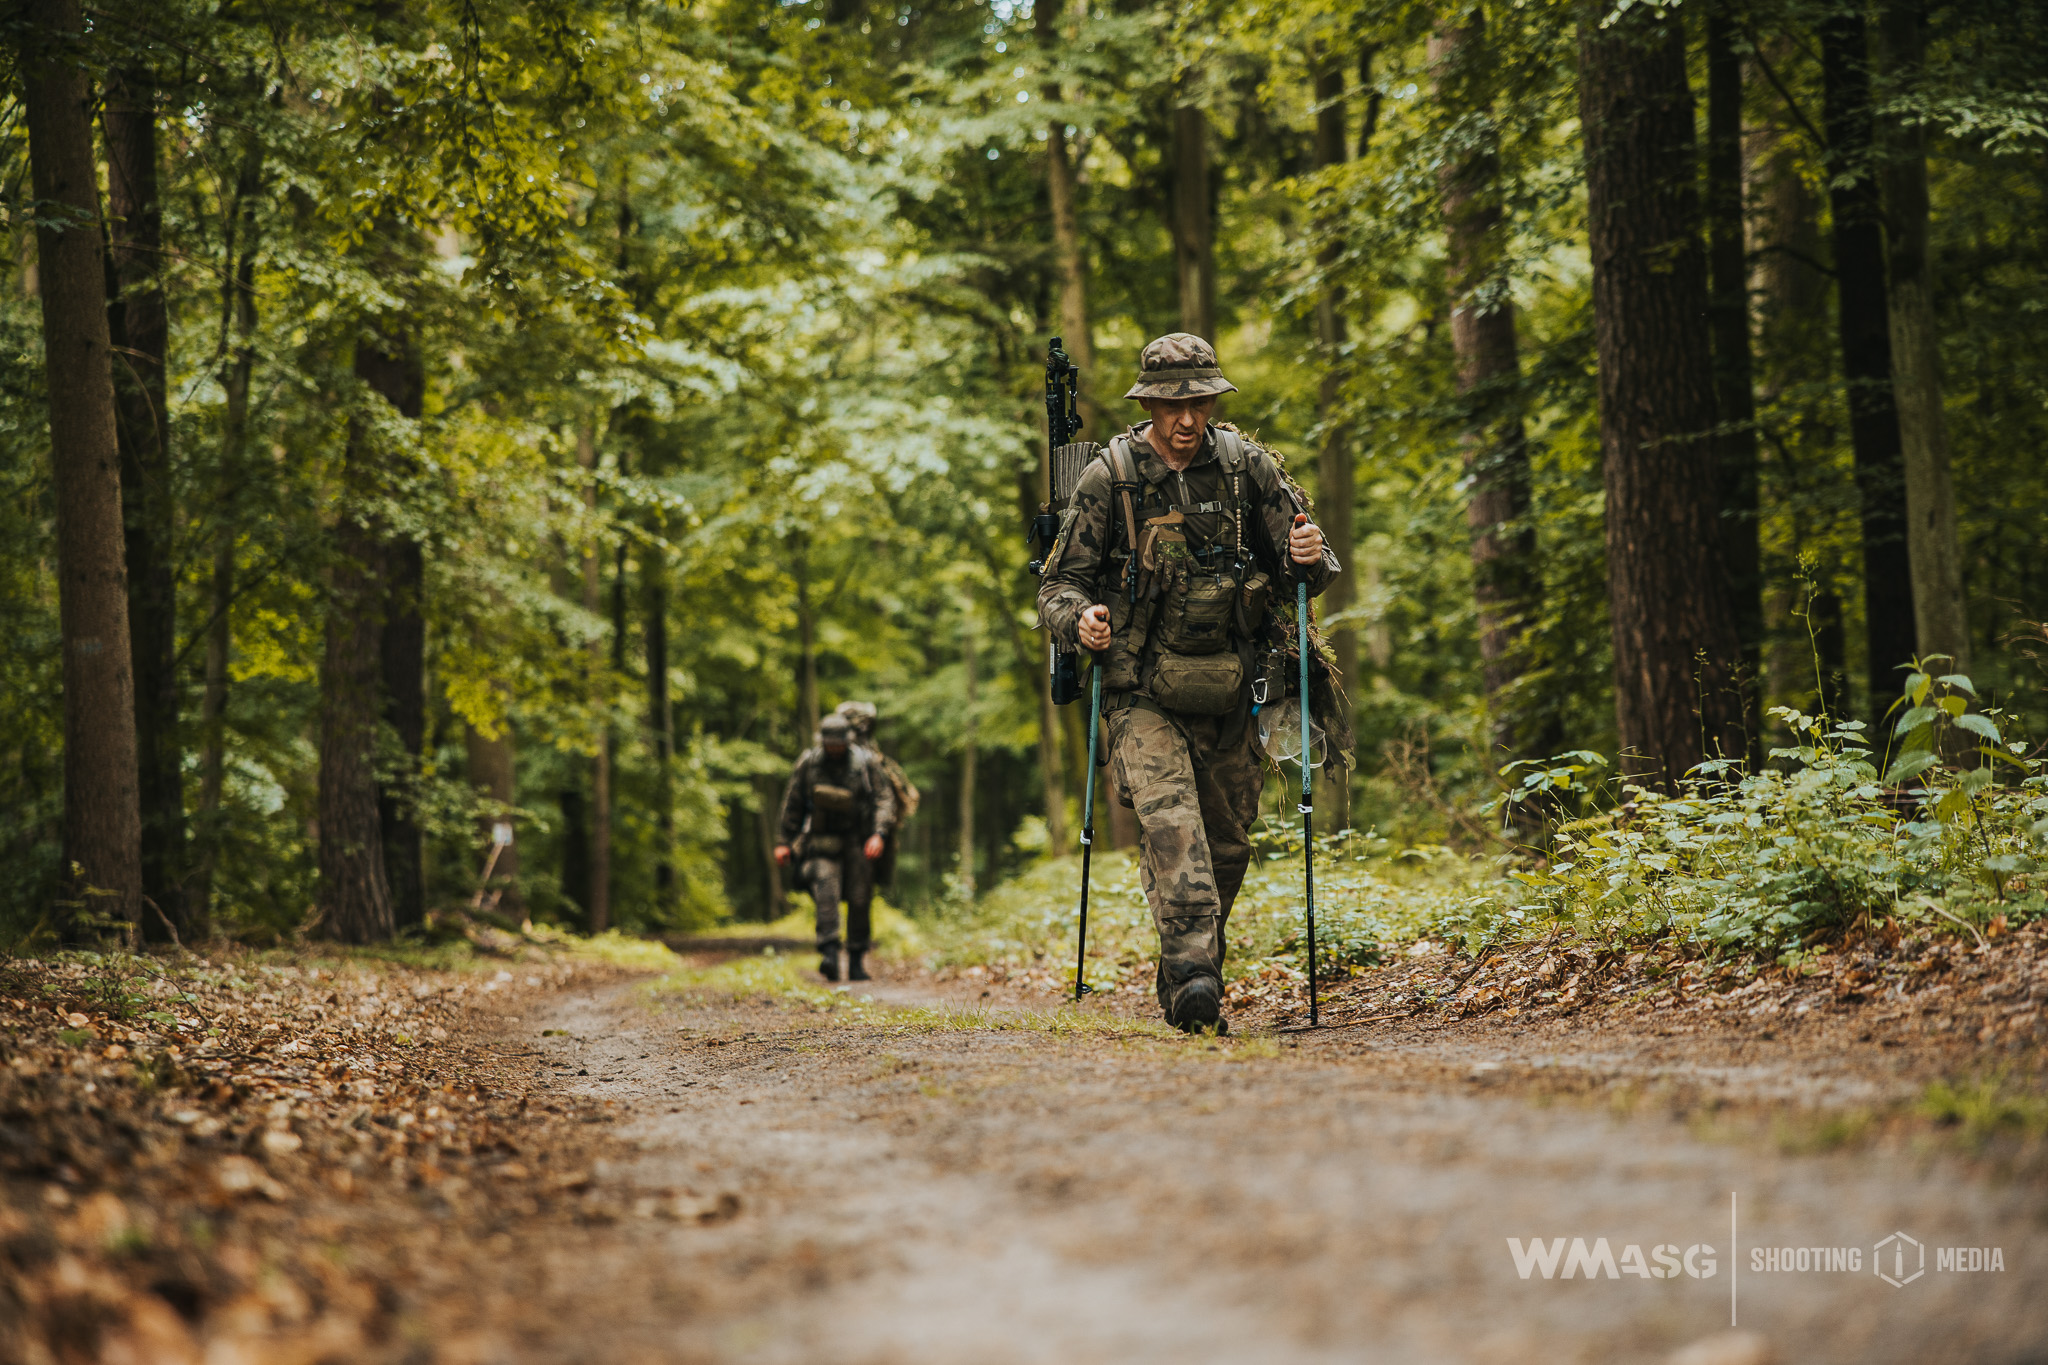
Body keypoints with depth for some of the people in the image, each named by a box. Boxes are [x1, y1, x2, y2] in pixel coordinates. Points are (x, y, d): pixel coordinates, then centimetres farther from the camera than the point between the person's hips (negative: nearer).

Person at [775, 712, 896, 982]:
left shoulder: (866, 762, -3)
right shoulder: (808, 763, 0)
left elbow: (885, 799, -4)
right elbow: (792, 804, 9)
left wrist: (879, 833, -18)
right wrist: (784, 842, 8)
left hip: (857, 843, 0)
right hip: (822, 840, 0)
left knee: (859, 901, 0)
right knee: (825, 891, -20)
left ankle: (856, 962, 11)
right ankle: (829, 953, -27)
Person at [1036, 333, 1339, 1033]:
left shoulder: (1247, 466, 4)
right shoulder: (1108, 478, -3)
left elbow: (1298, 572, 12)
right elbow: (1059, 584, 2)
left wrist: (1310, 559, -12)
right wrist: (1079, 618, -20)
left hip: (1227, 694, 4)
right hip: (1143, 696, -3)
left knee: (1226, 845, 8)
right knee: (1170, 822, -23)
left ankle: (1188, 986, 24)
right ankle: (1192, 977, -33)